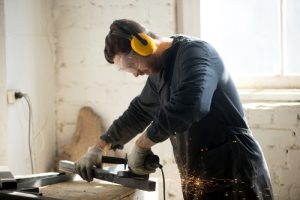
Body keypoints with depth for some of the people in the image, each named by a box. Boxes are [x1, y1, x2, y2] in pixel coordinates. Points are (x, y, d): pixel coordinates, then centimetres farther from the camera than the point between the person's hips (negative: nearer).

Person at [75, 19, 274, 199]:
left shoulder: (195, 52, -15)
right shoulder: (159, 73, 13)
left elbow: (188, 106, -32)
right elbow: (138, 112, 28)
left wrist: (141, 145, -22)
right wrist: (98, 148, 24)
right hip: (200, 179, 8)